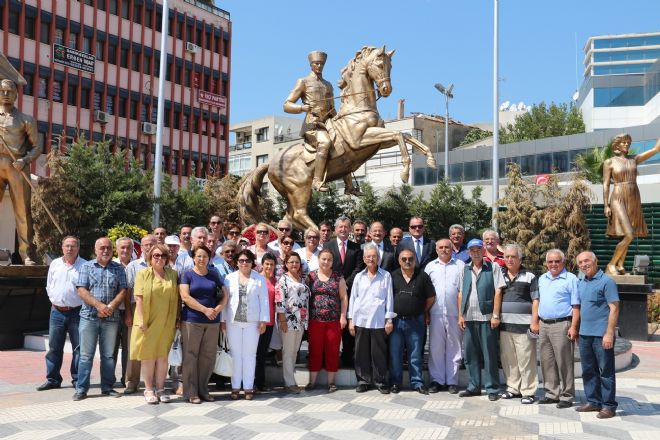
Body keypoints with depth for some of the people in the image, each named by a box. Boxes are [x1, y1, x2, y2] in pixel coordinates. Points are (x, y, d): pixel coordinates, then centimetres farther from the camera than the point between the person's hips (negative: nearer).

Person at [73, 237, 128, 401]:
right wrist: (99, 305, -15)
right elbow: (81, 291, -4)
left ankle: (107, 387, 17)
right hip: (89, 317, -1)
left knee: (108, 355, 8)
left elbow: (122, 291, 2)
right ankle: (81, 389, 7)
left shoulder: (118, 268, 9)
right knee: (86, 355, 1)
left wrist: (110, 307, -13)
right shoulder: (87, 267, 6)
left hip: (111, 318, 1)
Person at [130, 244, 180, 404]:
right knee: (148, 355, 5)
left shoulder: (172, 274, 7)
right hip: (148, 322, -2)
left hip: (166, 323, 3)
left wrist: (177, 318, 3)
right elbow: (139, 298, -7)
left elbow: (176, 298, 8)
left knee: (162, 355, 8)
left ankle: (160, 388, 18)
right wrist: (141, 320, -14)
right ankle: (149, 389, 14)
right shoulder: (143, 274, -1)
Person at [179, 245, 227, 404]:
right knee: (190, 356, -1)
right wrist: (205, 309, -15)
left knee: (208, 356, 6)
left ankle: (203, 389, 17)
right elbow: (185, 297, -9)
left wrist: (218, 308, -8)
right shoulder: (188, 275, 2)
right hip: (192, 321, -3)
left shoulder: (214, 276, 13)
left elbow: (224, 295, 13)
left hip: (212, 322, 4)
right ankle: (191, 392, 7)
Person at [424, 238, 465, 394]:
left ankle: (452, 381, 12)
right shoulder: (430, 266, 12)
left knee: (454, 348, 4)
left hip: (455, 313, -1)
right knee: (435, 348, 4)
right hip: (436, 313, 1)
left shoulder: (460, 265, 6)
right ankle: (436, 380, 12)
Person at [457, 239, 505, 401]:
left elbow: (498, 292, -4)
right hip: (468, 318, 4)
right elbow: (461, 293, 13)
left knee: (489, 355, 0)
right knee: (470, 354, 9)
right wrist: (460, 315, 7)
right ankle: (473, 387, 19)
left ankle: (492, 389, 8)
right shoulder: (465, 269, 13)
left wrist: (495, 315, -10)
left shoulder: (493, 267, 1)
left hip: (486, 317, -4)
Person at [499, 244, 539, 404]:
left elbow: (535, 301, -2)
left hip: (523, 325, -5)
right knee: (508, 359, 10)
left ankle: (528, 391, 4)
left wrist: (534, 322, -9)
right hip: (504, 324, 5)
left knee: (526, 359, -4)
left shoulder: (529, 277, 2)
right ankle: (513, 388, 21)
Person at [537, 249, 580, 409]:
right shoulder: (542, 279, 16)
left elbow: (576, 306, -8)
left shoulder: (571, 279, -4)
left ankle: (567, 396, 5)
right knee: (547, 362, 10)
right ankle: (552, 393, 20)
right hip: (544, 325, 7)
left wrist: (573, 327, -15)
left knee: (564, 362, -3)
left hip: (561, 325, -6)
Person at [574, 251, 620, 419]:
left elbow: (614, 309, -13)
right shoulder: (580, 283, 12)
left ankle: (609, 406, 9)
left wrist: (609, 333, -18)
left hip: (601, 335, -7)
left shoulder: (606, 281, -9)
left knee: (606, 371, 1)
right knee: (588, 370, 13)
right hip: (585, 334, 7)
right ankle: (593, 401, 23)